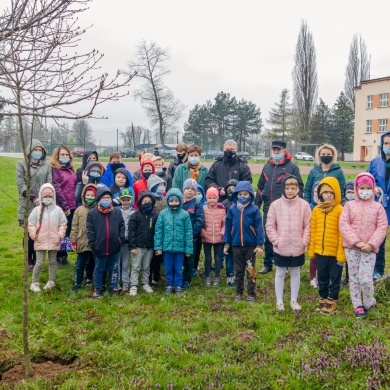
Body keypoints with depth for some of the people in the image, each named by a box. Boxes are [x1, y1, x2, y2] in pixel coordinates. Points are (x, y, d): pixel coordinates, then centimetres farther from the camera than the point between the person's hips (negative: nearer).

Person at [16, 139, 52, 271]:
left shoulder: (47, 165, 7)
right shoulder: (22, 164, 2)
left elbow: (49, 184, 3)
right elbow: (21, 184, -4)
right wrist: (33, 198, -13)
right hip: (27, 206, -1)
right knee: (29, 234, 2)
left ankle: (37, 260, 16)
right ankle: (29, 261, 14)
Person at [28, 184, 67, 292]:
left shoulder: (58, 210, 0)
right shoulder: (37, 210, -2)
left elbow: (63, 224, 4)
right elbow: (31, 224, 1)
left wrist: (60, 235, -6)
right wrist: (34, 235, -8)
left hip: (54, 241, 2)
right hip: (40, 241, -1)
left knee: (53, 261, 12)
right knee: (39, 263, -1)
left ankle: (51, 281, 25)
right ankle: (35, 283, 11)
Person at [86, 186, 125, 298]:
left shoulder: (117, 212, 3)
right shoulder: (92, 213, -4)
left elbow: (122, 226, 8)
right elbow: (90, 230, -4)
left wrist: (121, 239, -3)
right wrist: (92, 244, -9)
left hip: (115, 247, 2)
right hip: (99, 247, -2)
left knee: (113, 268, 14)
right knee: (99, 269, 12)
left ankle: (114, 288, 26)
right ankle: (98, 289, 24)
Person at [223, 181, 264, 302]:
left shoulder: (254, 209, -8)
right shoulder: (232, 209, -1)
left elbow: (259, 227, -6)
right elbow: (228, 226, 4)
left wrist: (259, 244, -8)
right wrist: (226, 243, 5)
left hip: (251, 245, -2)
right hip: (236, 245, 2)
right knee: (238, 270, 14)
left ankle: (251, 293, 19)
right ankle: (238, 292, 25)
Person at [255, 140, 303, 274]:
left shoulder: (292, 167, -3)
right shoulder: (267, 167, 13)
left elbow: (299, 187, -4)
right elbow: (260, 187, 16)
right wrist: (257, 204, 12)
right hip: (268, 209, 5)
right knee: (268, 237, 11)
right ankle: (267, 264, 22)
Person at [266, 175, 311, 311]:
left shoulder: (304, 205, -5)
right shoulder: (275, 205, -6)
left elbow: (308, 226, -2)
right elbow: (270, 226, -3)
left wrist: (304, 242, -9)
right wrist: (276, 240, -10)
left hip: (298, 248, 1)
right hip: (280, 248, -1)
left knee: (295, 273, 14)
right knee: (280, 274, 12)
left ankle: (294, 300, 28)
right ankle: (279, 301, 24)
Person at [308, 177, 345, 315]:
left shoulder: (340, 210, -10)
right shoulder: (316, 210, 3)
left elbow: (342, 233, -11)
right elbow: (312, 231, 7)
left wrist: (341, 253, -13)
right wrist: (311, 249, 5)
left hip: (335, 252, -4)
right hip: (320, 251, 4)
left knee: (334, 278, 10)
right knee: (322, 278, 16)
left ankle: (332, 302, 23)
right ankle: (323, 300, 30)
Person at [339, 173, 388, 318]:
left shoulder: (378, 207, 4)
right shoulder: (349, 205, 3)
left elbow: (382, 227, -2)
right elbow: (343, 224, -6)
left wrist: (371, 244, -14)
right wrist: (356, 242, -14)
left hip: (369, 249, -1)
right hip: (351, 247, 1)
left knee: (366, 279, -7)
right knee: (354, 278, 7)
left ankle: (368, 302, 19)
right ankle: (357, 305, 21)